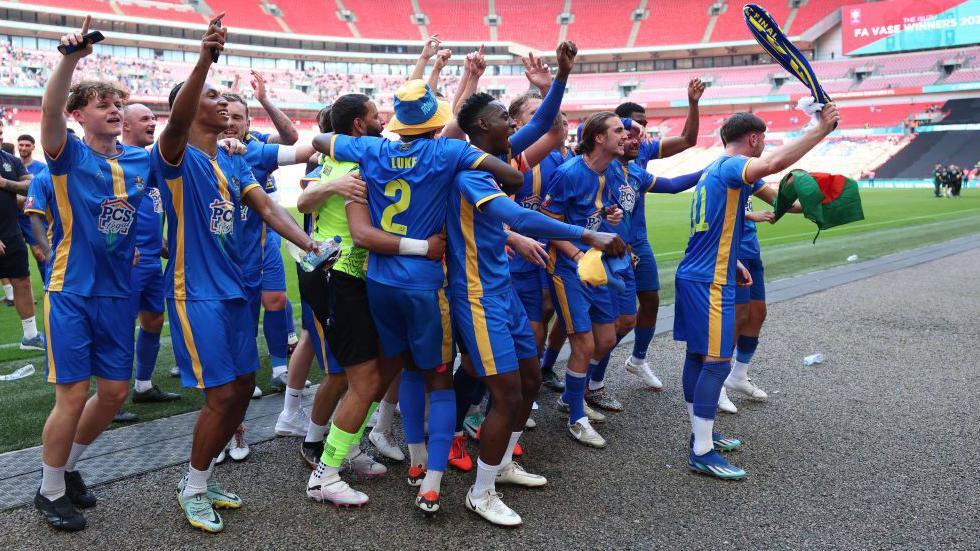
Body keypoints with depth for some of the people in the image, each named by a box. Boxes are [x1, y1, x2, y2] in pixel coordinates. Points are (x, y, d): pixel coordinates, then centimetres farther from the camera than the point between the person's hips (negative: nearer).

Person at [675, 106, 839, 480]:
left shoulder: (714, 170, 19)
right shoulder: (731, 166, -12)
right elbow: (773, 163, -35)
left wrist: (733, 264, 27)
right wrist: (820, 130, -26)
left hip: (694, 277, 10)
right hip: (710, 282, -10)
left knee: (698, 357, 15)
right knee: (716, 362, -7)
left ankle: (701, 433, 26)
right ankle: (702, 453, -2)